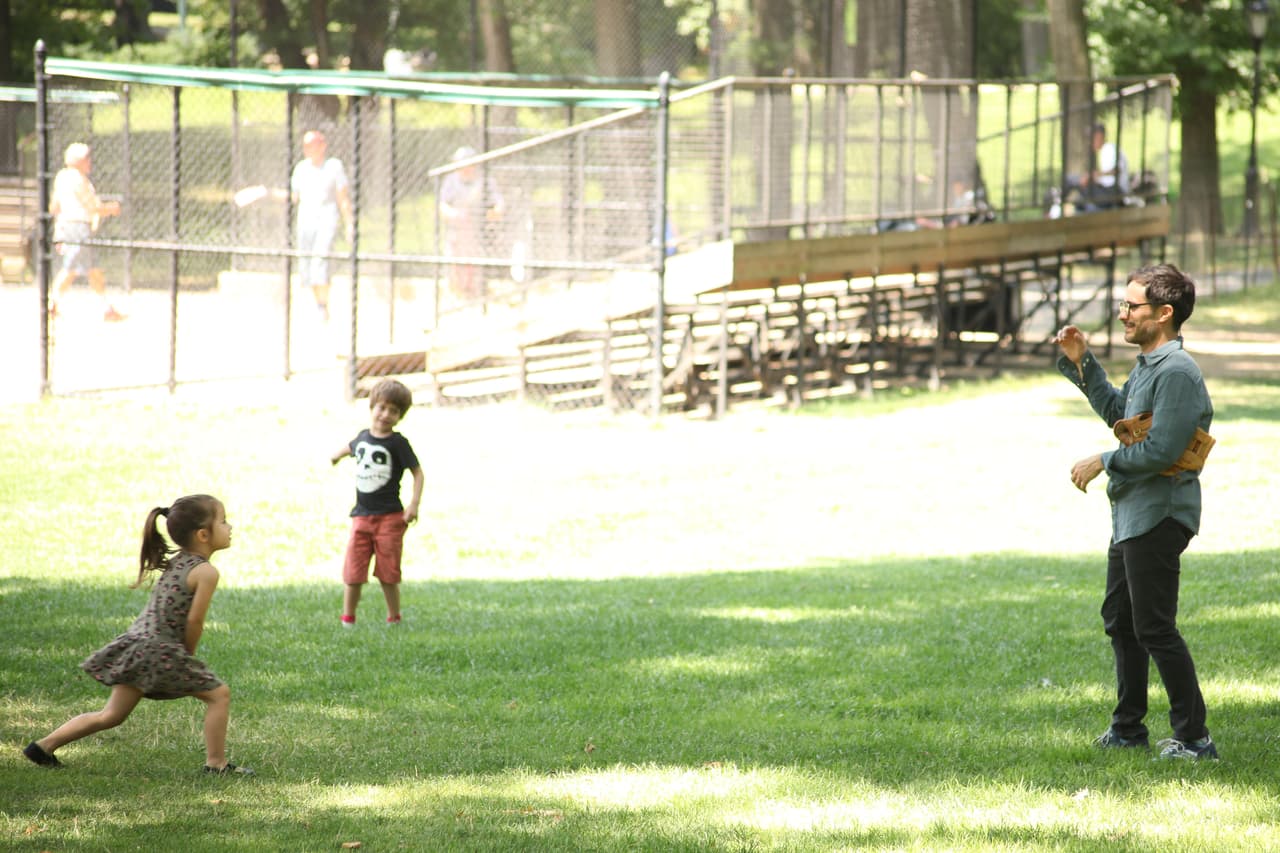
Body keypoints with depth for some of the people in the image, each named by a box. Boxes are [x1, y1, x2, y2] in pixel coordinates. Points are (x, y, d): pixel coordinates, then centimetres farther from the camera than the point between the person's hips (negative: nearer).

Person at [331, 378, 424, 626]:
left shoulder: (398, 443, -6)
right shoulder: (364, 437, 10)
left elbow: (417, 473, -7)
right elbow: (351, 447, 35)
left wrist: (414, 504, -19)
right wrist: (337, 455, 55)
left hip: (390, 517, -4)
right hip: (362, 516, 4)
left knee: (388, 574, -2)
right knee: (353, 572, -1)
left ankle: (394, 618, 11)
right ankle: (347, 619, 8)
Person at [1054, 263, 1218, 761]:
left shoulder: (1177, 372, -20)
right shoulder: (1146, 365, 11)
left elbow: (1162, 450, -26)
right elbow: (1117, 413, 29)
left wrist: (1103, 462, -13)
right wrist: (1081, 365, 19)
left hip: (1158, 516, -11)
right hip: (1131, 512, 11)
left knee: (1154, 627, -8)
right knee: (1119, 619, 19)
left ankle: (1194, 737, -3)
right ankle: (1128, 727, 31)